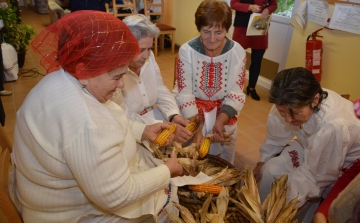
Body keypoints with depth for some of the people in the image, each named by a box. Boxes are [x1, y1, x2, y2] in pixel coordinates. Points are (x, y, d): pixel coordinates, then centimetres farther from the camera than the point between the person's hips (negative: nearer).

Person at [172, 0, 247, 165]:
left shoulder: (237, 52, -11)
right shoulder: (186, 51, -17)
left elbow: (236, 94, -10)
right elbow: (184, 93, -16)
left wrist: (220, 121, -26)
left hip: (224, 111, 2)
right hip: (192, 111, -1)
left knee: (224, 166, 1)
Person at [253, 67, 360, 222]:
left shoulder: (334, 127, -42)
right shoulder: (290, 103, -28)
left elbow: (317, 175, -26)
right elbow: (277, 136, -7)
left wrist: (287, 203, -19)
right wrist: (261, 162, 2)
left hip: (342, 164, -4)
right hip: (311, 146, 5)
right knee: (271, 170, -8)